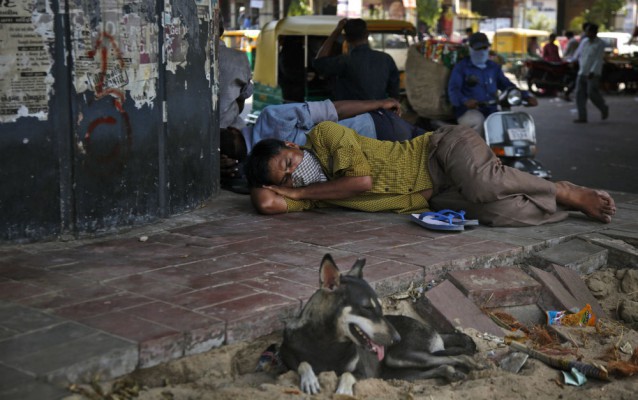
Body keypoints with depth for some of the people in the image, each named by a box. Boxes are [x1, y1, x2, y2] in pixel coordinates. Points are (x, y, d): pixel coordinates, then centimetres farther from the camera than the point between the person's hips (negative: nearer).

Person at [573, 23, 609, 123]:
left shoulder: (600, 44, -8)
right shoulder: (585, 43, 12)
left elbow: (599, 60, -16)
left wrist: (592, 72, -25)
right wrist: (580, 69, 14)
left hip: (593, 74, -6)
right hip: (582, 73, 6)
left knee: (592, 93, -13)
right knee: (580, 94, -4)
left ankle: (604, 108, 13)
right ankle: (582, 117, -4)